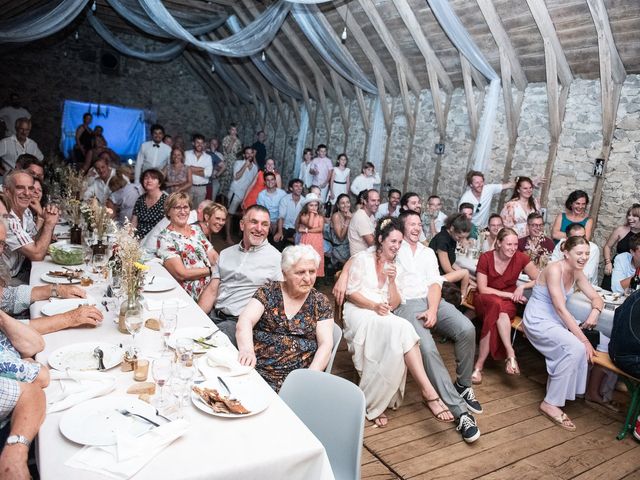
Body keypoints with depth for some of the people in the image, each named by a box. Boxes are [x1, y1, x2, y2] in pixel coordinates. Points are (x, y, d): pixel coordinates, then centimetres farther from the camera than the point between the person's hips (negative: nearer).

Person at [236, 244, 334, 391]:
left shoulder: (321, 303, 8)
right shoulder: (268, 292, 6)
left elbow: (326, 344, 1)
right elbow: (245, 321, -8)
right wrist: (246, 349, -29)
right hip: (257, 369, 1)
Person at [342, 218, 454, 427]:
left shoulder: (394, 266, 17)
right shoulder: (363, 258, 1)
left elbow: (394, 304, 8)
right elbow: (351, 293, -6)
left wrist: (392, 281, -9)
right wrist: (374, 306, -21)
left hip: (384, 316, 6)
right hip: (359, 311, -5)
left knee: (399, 338, -31)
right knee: (402, 329, -33)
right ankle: (428, 392, -34)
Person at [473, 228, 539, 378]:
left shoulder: (521, 258, -6)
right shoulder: (485, 258, -10)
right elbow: (482, 289, -10)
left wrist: (522, 286, -18)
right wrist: (509, 294, -17)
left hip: (508, 303, 1)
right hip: (485, 299, -1)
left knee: (495, 318, -35)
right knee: (497, 304, -37)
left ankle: (479, 365, -32)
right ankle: (510, 354, -34)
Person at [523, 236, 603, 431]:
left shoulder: (577, 272, 6)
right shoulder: (554, 269, -19)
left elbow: (597, 298, 10)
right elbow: (561, 309, -23)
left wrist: (595, 311, -16)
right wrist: (584, 339, -25)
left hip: (555, 321, 8)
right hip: (538, 321, -8)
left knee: (581, 348, -16)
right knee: (576, 348, -26)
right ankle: (551, 404, -15)